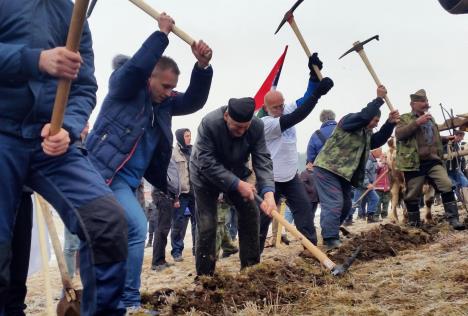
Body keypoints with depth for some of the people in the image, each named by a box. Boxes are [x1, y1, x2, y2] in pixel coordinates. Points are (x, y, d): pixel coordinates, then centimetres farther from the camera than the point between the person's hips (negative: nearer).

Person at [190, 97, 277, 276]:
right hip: (206, 176, -4)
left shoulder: (257, 126, -23)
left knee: (250, 214, -2)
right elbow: (207, 163, -34)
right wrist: (237, 184, -38)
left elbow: (262, 161, -26)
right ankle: (204, 276, 3)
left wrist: (268, 192, -42)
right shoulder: (209, 123, -34)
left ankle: (251, 267, 12)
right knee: (207, 226, -9)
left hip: (236, 175, 4)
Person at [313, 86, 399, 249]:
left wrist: (390, 123, -4)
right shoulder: (349, 120, -7)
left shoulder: (366, 133, 21)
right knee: (334, 204, -17)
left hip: (343, 173, 10)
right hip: (327, 169, -10)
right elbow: (364, 115, -24)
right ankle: (331, 240, -18)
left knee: (345, 206, 14)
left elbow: (378, 140, 7)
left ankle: (330, 234, 24)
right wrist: (379, 99, -19)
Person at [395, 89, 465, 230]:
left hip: (433, 160, 5)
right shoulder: (405, 118, 2)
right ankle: (414, 224, 18)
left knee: (447, 186, -11)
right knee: (413, 194, 2)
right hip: (414, 163, -5)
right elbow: (398, 134, -18)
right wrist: (417, 122, -21)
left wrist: (445, 139, 19)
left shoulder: (430, 118, 21)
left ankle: (453, 219, -6)